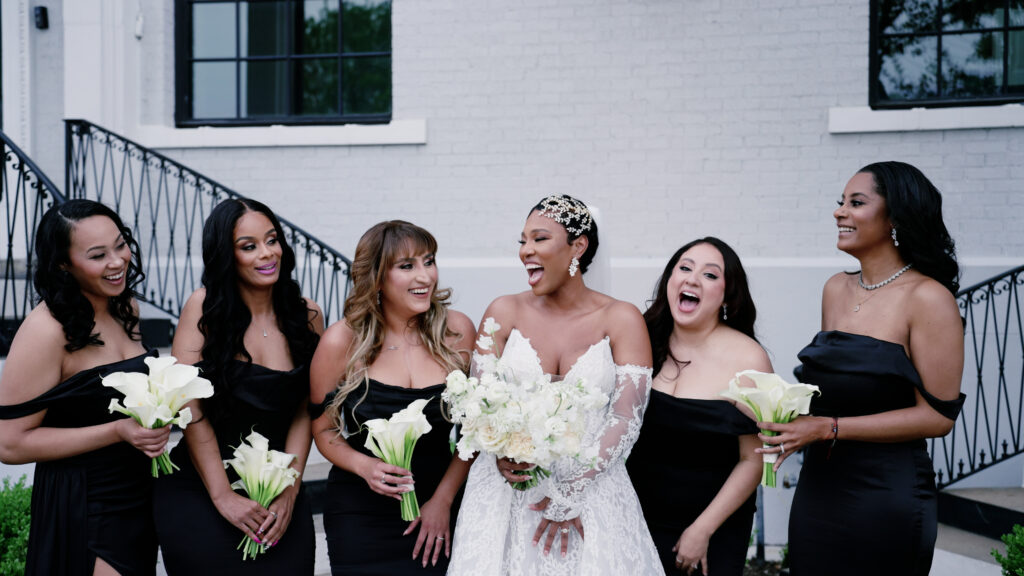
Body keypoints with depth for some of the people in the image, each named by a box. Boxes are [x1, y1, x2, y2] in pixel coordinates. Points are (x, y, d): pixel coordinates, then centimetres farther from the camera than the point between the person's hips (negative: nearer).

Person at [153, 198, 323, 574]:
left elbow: (304, 412, 0)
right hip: (199, 496, -2)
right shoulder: (204, 307, -7)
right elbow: (190, 407, -10)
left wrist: (289, 492, -8)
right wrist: (223, 496, -13)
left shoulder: (307, 317, 0)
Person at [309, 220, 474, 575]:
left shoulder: (457, 331, -5)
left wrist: (443, 499, -3)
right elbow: (324, 428, 1)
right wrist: (364, 466, -16)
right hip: (361, 515, -1)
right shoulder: (342, 341, -9)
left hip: (440, 512, 1)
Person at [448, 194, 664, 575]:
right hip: (509, 485, 1)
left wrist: (572, 493, -13)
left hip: (592, 489, -1)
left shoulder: (621, 321, -2)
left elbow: (626, 419, -7)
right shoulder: (505, 312, 3)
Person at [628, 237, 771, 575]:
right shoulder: (644, 341, -4)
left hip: (714, 528, -2)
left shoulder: (749, 360, -12)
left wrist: (702, 530, -11)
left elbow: (752, 460, -10)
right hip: (637, 519, 2)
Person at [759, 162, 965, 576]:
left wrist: (828, 428, -19)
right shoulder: (836, 289, 7)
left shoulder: (928, 298, -12)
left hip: (886, 497, -6)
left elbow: (937, 416, -15)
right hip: (817, 488, 6)